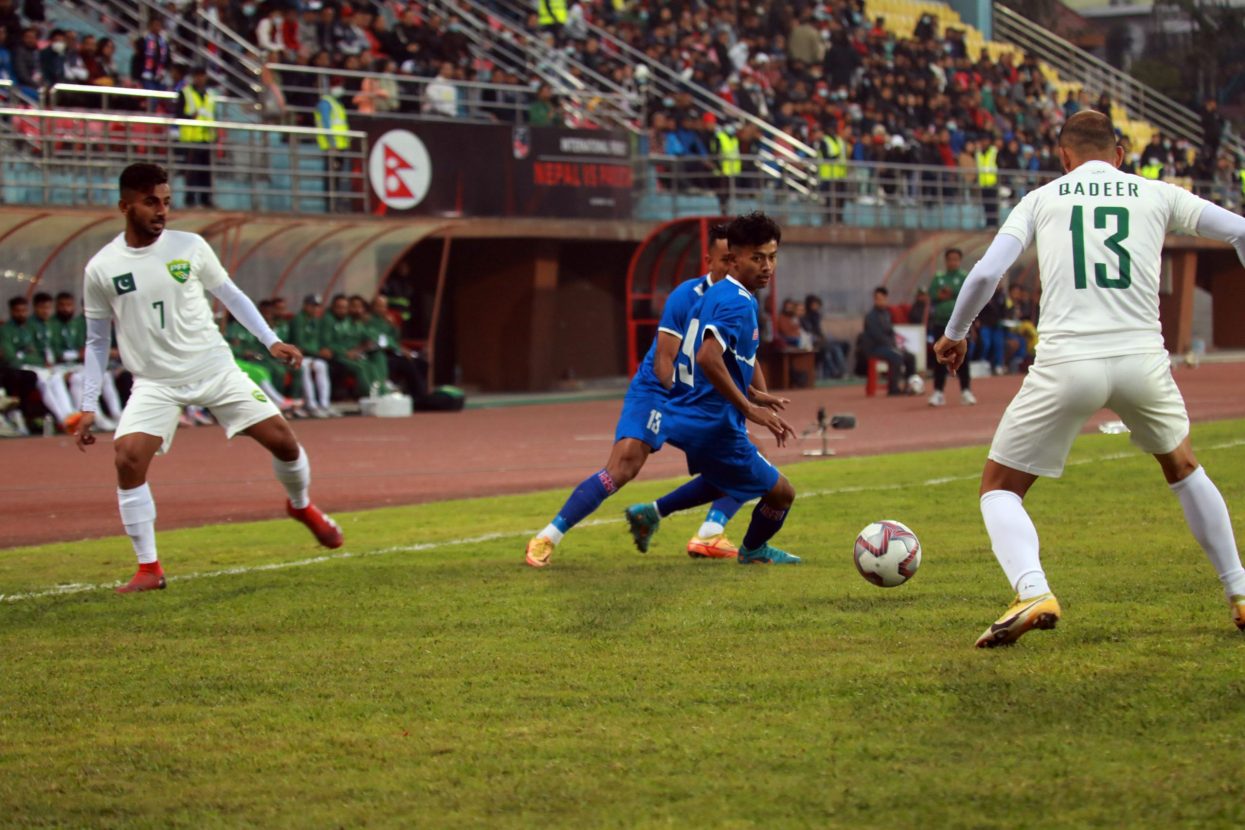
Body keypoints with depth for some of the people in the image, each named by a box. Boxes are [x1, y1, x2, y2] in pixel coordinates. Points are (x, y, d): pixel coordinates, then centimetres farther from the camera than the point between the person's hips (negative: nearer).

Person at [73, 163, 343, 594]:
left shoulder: (190, 247, -3)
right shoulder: (101, 269, -4)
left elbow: (230, 294, 10)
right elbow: (97, 341, 5)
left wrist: (271, 341, 3)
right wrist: (88, 407, 2)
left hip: (216, 368, 1)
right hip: (156, 383, -1)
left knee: (282, 439, -2)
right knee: (128, 458, -22)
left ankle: (302, 506, 32)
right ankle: (149, 569, -11)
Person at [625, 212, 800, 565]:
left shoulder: (717, 294, 11)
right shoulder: (738, 303, -20)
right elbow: (708, 357, -34)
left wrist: (752, 396, 21)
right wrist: (750, 409, -29)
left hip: (691, 417, 10)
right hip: (714, 426, -10)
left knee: (723, 480, 37)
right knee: (781, 493, 8)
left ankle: (652, 512, 31)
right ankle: (753, 551, 35)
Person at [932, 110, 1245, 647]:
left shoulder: (1042, 199, 12)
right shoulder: (1157, 195, 13)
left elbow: (986, 273, 4)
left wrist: (954, 334, 20)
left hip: (1066, 364, -2)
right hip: (1142, 358, 2)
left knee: (999, 490, 11)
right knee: (1183, 468, 30)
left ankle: (1032, 591, -16)